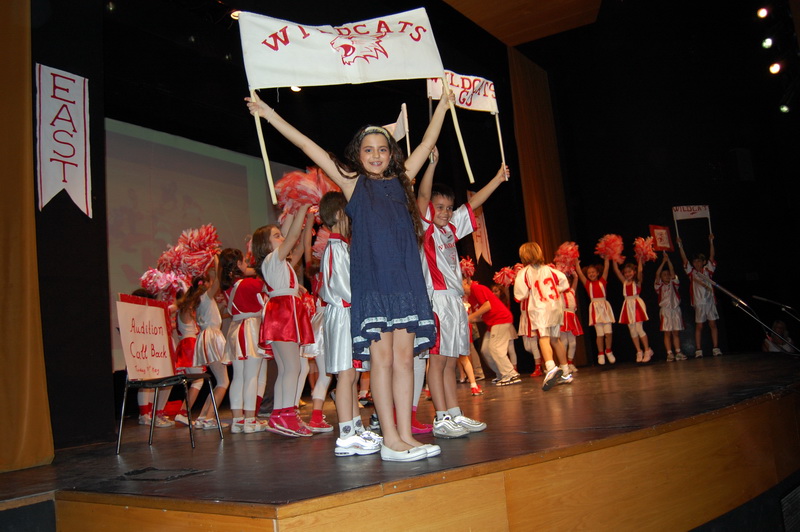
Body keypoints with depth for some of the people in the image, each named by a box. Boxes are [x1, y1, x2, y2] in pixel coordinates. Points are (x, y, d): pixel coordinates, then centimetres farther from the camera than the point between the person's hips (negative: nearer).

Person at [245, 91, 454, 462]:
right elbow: (307, 146, 6)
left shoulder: (400, 181, 16)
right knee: (382, 357, -3)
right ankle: (390, 440, 1)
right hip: (371, 281, -4)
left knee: (404, 358, 4)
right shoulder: (353, 184, 7)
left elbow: (427, 143, 26)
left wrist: (443, 104, 34)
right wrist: (269, 114, 7)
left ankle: (406, 435, 9)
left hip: (407, 280, 4)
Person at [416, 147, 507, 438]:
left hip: (455, 299, 8)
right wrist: (432, 164, -26)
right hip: (437, 298, -8)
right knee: (438, 359, -7)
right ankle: (441, 419, -5)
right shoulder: (425, 228, -1)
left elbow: (473, 203, 24)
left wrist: (497, 180, 27)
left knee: (451, 360, 10)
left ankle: (455, 414, 14)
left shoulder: (450, 228, 17)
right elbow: (422, 196, -17)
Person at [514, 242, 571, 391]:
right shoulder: (549, 269, 8)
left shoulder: (524, 273, -7)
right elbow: (563, 283, 9)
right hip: (555, 307, 6)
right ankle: (566, 372, 23)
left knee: (544, 338, -17)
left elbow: (520, 295, -11)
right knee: (556, 339, 16)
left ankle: (551, 367, -42)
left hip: (539, 309, -6)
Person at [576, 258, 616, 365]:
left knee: (608, 332, -1)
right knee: (600, 333, -3)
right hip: (595, 307, -1)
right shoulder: (588, 284, 9)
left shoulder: (602, 281, 11)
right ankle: (601, 354, 8)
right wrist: (577, 263, 7)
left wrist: (606, 258, 8)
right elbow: (579, 273, 5)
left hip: (605, 306, 1)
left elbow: (606, 269, 6)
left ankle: (608, 351, 19)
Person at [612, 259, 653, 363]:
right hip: (628, 306, 5)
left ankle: (647, 351, 6)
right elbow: (616, 270, 8)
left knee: (639, 329, -7)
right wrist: (614, 259, 5)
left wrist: (639, 259, -17)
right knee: (632, 331, 5)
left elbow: (640, 271, -19)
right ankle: (639, 352, 14)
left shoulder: (637, 281, -2)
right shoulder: (624, 282, 10)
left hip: (637, 304, -5)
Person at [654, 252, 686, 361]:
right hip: (665, 310, -2)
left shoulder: (673, 283, 10)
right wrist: (663, 262, -9)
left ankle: (678, 352, 7)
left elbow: (672, 271, 0)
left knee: (676, 332, 4)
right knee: (667, 333, -2)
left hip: (676, 309, 2)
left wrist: (668, 260, -5)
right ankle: (669, 353, -2)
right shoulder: (660, 285, 5)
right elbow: (657, 274, -8)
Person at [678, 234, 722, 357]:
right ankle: (698, 351, 1)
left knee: (713, 325, 3)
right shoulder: (692, 272, 7)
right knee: (699, 326, 0)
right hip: (699, 303, -1)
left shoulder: (707, 270, 9)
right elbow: (684, 259, 0)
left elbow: (711, 256, 2)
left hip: (710, 301, 1)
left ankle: (716, 349, 6)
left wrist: (711, 242, -4)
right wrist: (680, 246, -6)